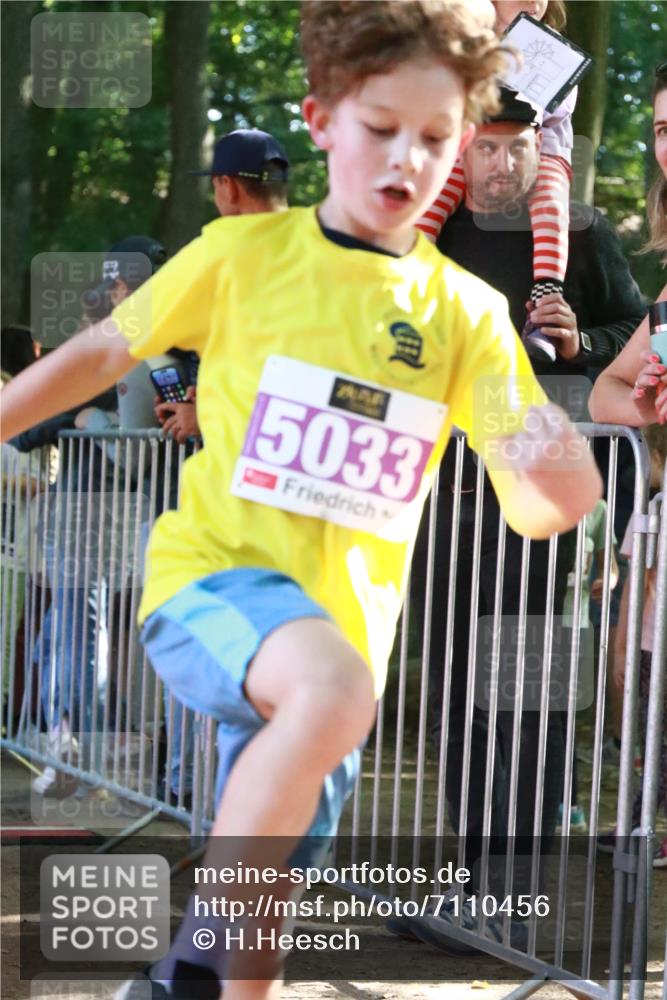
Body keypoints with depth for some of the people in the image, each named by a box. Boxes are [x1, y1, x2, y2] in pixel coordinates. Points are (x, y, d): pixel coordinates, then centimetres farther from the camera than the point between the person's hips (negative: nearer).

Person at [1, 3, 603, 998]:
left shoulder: (466, 312, 3)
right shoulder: (243, 254, -3)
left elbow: (542, 509, -2)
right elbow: (106, 351, 8)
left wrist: (558, 475, -25)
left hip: (341, 620, 4)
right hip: (209, 580, -4)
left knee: (260, 915, 9)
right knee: (332, 685, -36)